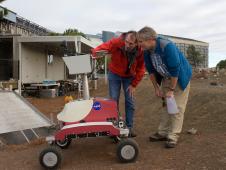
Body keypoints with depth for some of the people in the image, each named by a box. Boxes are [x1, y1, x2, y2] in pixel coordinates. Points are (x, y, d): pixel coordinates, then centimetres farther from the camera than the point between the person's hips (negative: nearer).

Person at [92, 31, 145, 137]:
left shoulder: (140, 51, -23)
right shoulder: (116, 43, -29)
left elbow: (140, 69, -12)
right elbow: (102, 47, -29)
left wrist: (134, 84, -11)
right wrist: (96, 51, -53)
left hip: (129, 76, 1)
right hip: (114, 74, -1)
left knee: (130, 102, 1)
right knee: (113, 100, -2)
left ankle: (129, 127, 15)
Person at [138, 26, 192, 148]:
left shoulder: (167, 46, -33)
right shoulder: (146, 51, -12)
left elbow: (175, 70, -31)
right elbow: (151, 70, -1)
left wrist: (171, 90, -25)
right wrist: (157, 88, -1)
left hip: (180, 77, -6)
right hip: (166, 78, 6)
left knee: (177, 107, -6)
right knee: (165, 105, 9)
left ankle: (173, 136, 1)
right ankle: (162, 133, 17)